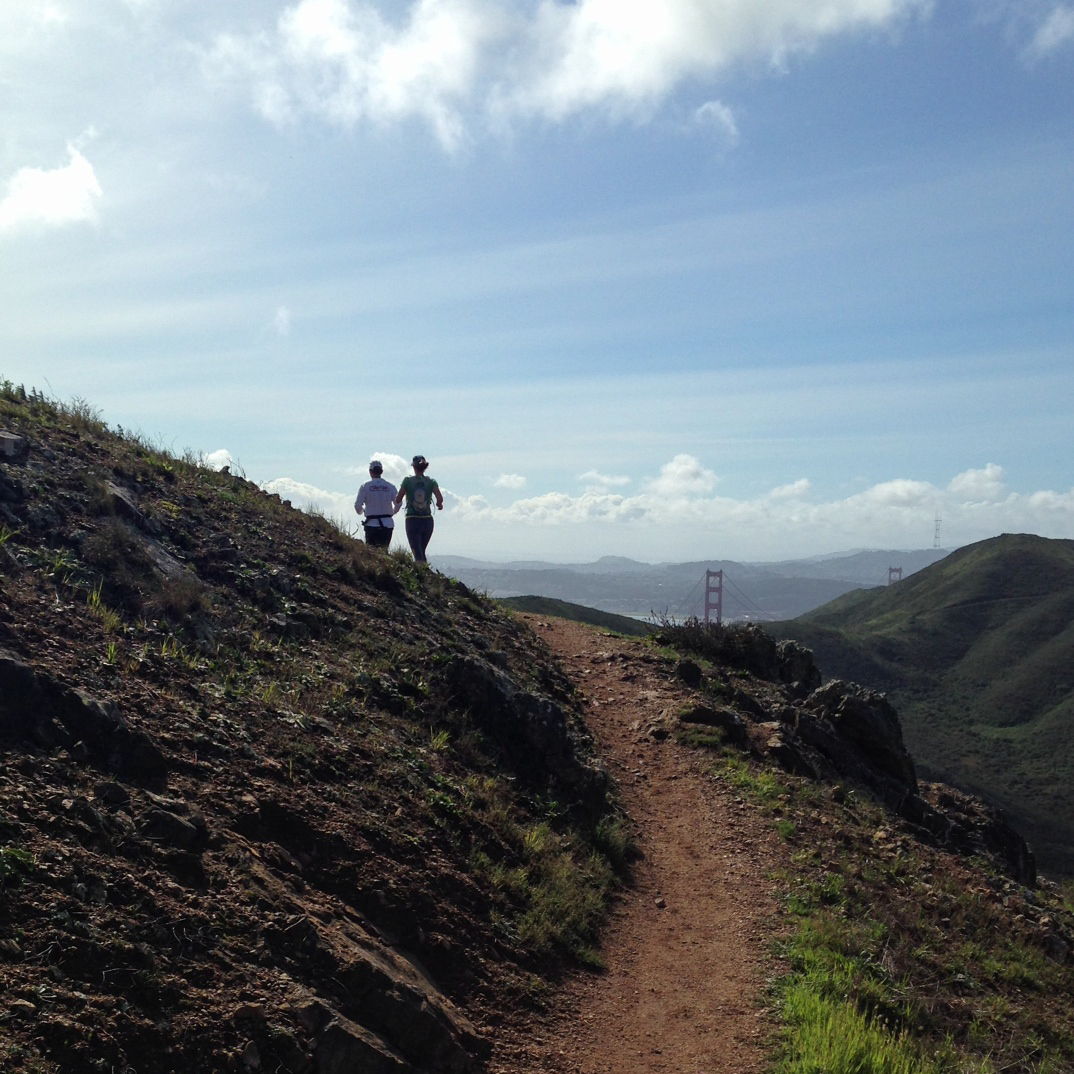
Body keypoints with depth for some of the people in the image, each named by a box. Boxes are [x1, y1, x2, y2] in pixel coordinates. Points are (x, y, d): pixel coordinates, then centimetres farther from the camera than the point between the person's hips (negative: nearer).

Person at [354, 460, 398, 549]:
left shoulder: (365, 486, -2)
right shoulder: (390, 486, 4)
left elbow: (358, 505, -5)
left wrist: (361, 511, 18)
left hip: (371, 524, -2)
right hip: (387, 524, 2)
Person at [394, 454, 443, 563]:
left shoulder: (408, 480, -4)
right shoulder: (431, 481, 0)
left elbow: (398, 500, -6)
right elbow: (440, 499, -12)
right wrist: (439, 505, 9)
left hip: (412, 521, -3)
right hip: (427, 520, 3)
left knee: (417, 553, -4)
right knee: (422, 551, 20)